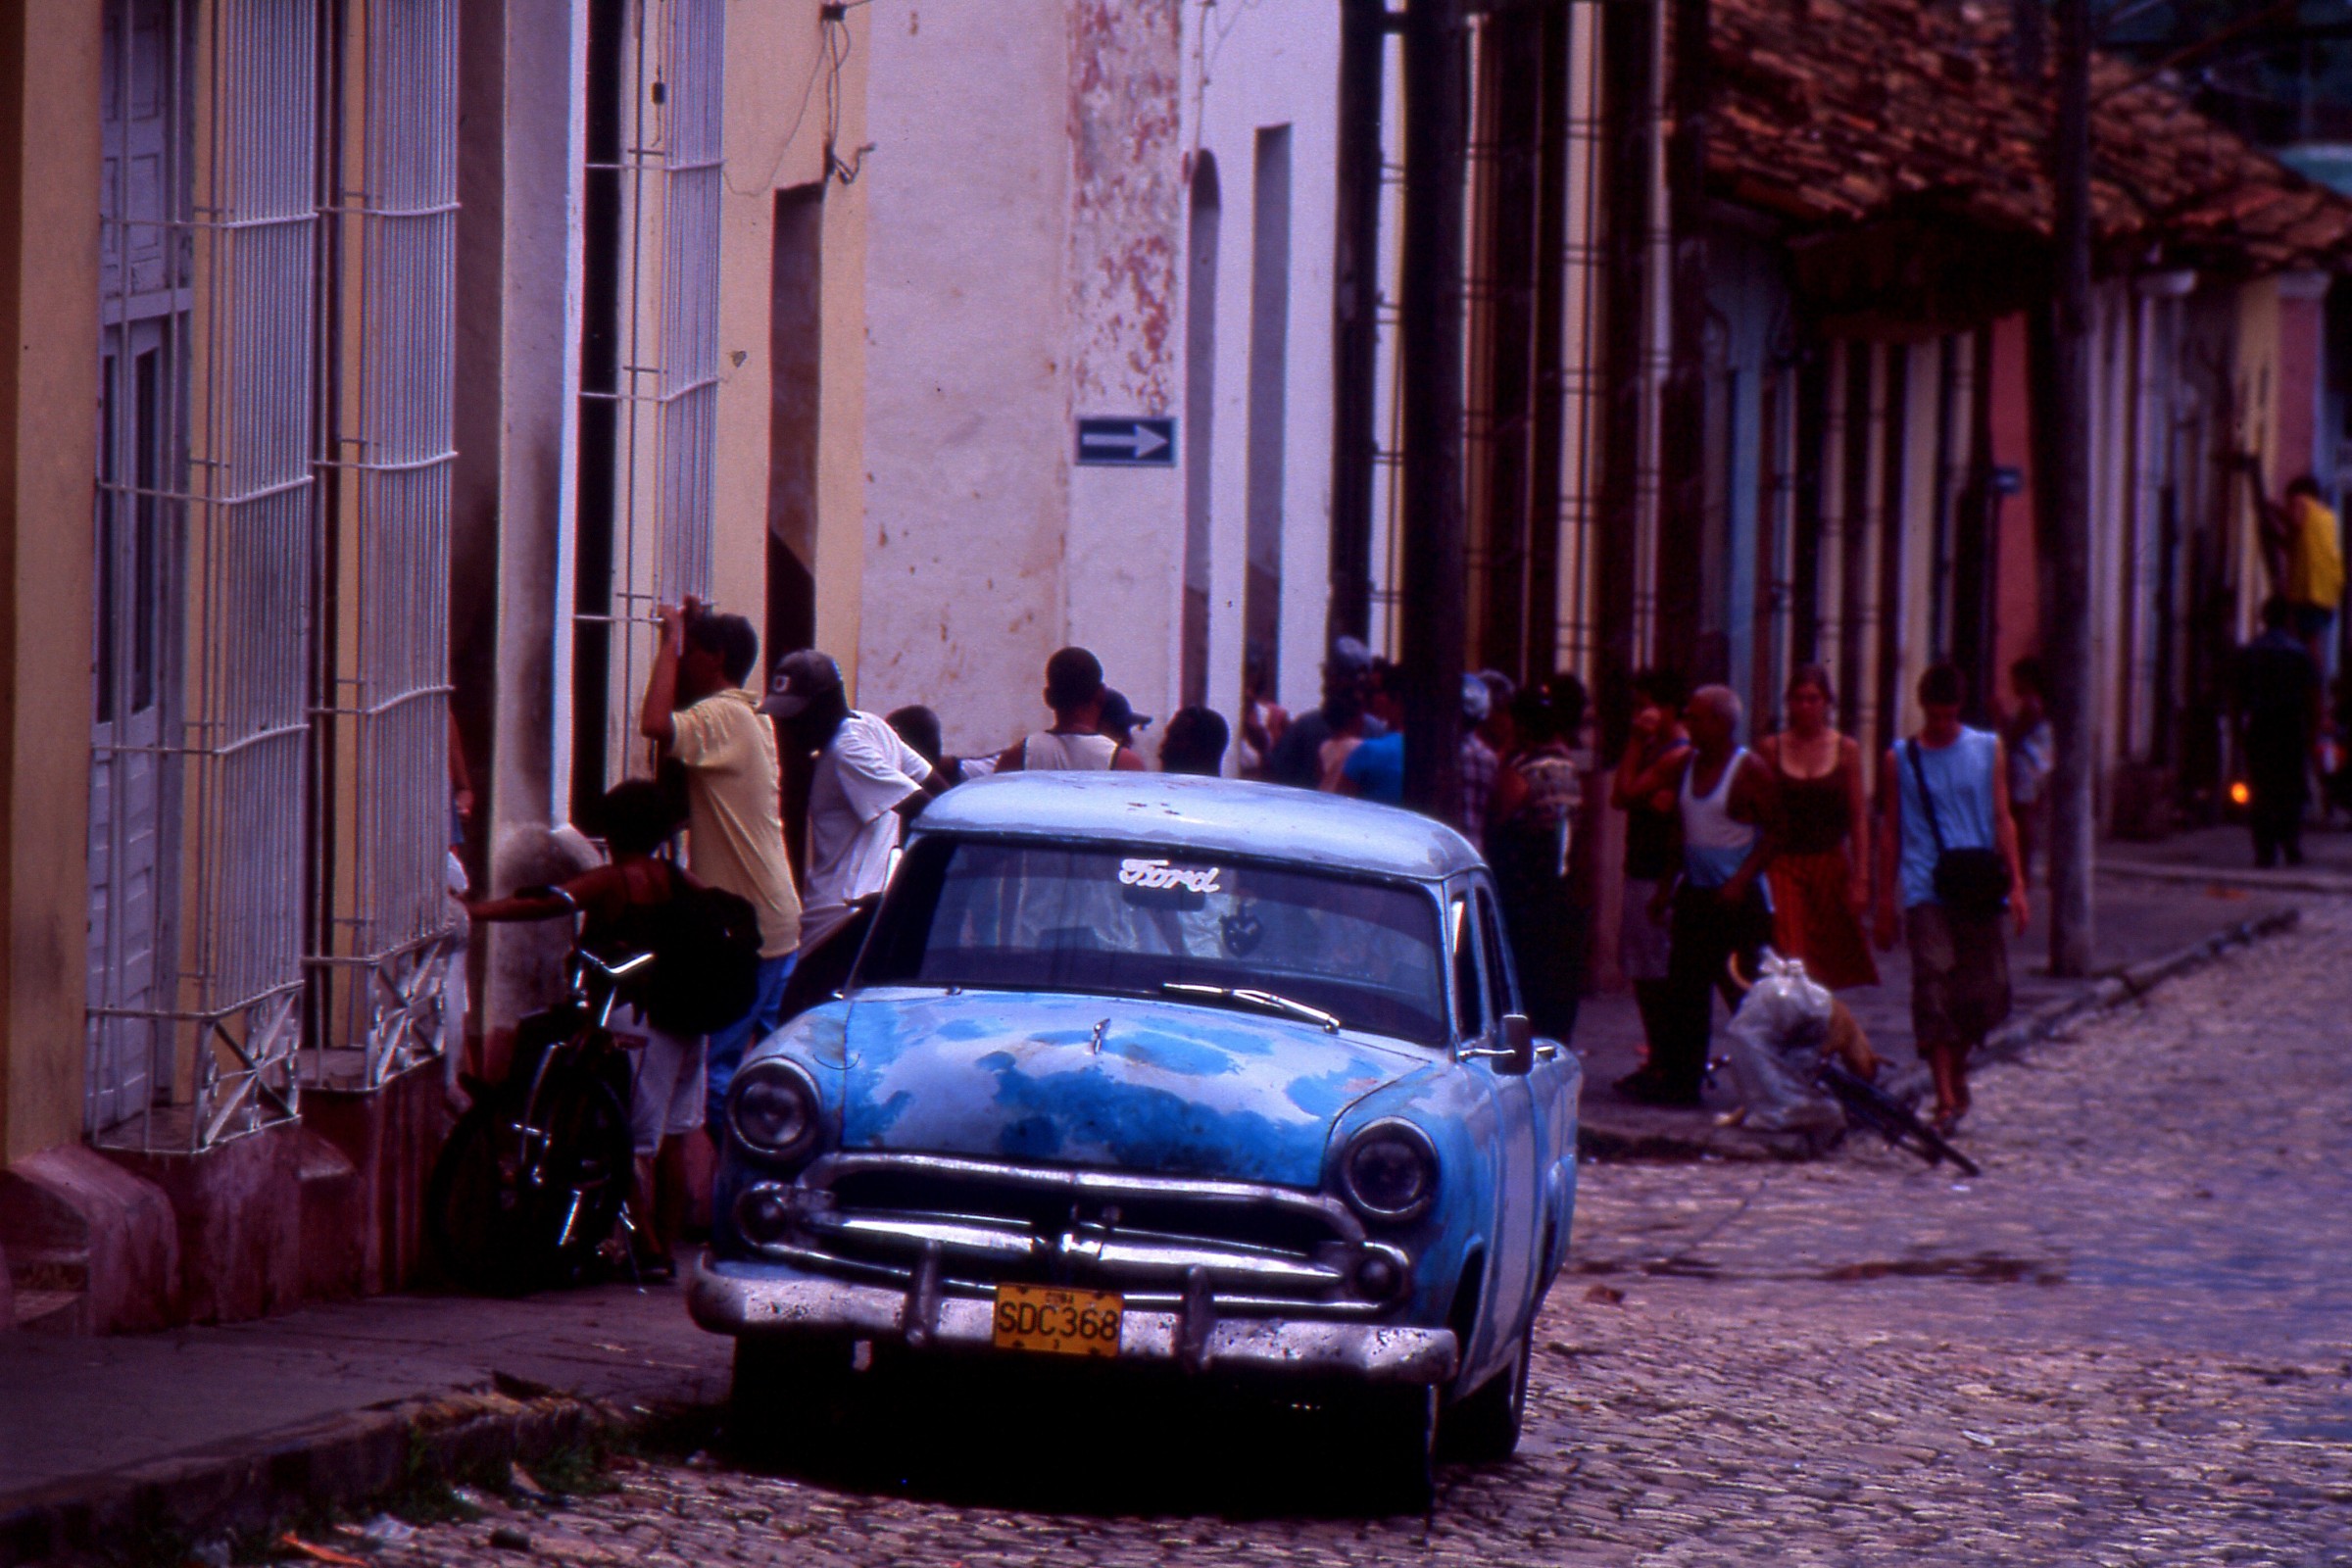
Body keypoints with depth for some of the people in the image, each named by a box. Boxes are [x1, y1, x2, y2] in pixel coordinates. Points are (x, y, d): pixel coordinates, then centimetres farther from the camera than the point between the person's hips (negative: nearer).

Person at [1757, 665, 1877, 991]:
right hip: (1783, 868, -2)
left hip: (1830, 866, 2)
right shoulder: (1770, 748, 3)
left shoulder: (1846, 751, 5)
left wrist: (1860, 879, -1)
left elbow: (1858, 820, 4)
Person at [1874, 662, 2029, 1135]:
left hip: (1979, 894, 2)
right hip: (1926, 894, -2)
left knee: (1986, 995, 3)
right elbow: (1891, 833, 11)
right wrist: (1885, 905, 9)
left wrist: (2016, 884, 1)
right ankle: (1947, 1099, -14)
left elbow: (2002, 820, 10)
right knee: (1935, 993, -13)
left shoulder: (1987, 750, 10)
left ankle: (1957, 1071, 29)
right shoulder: (1900, 759, 7)